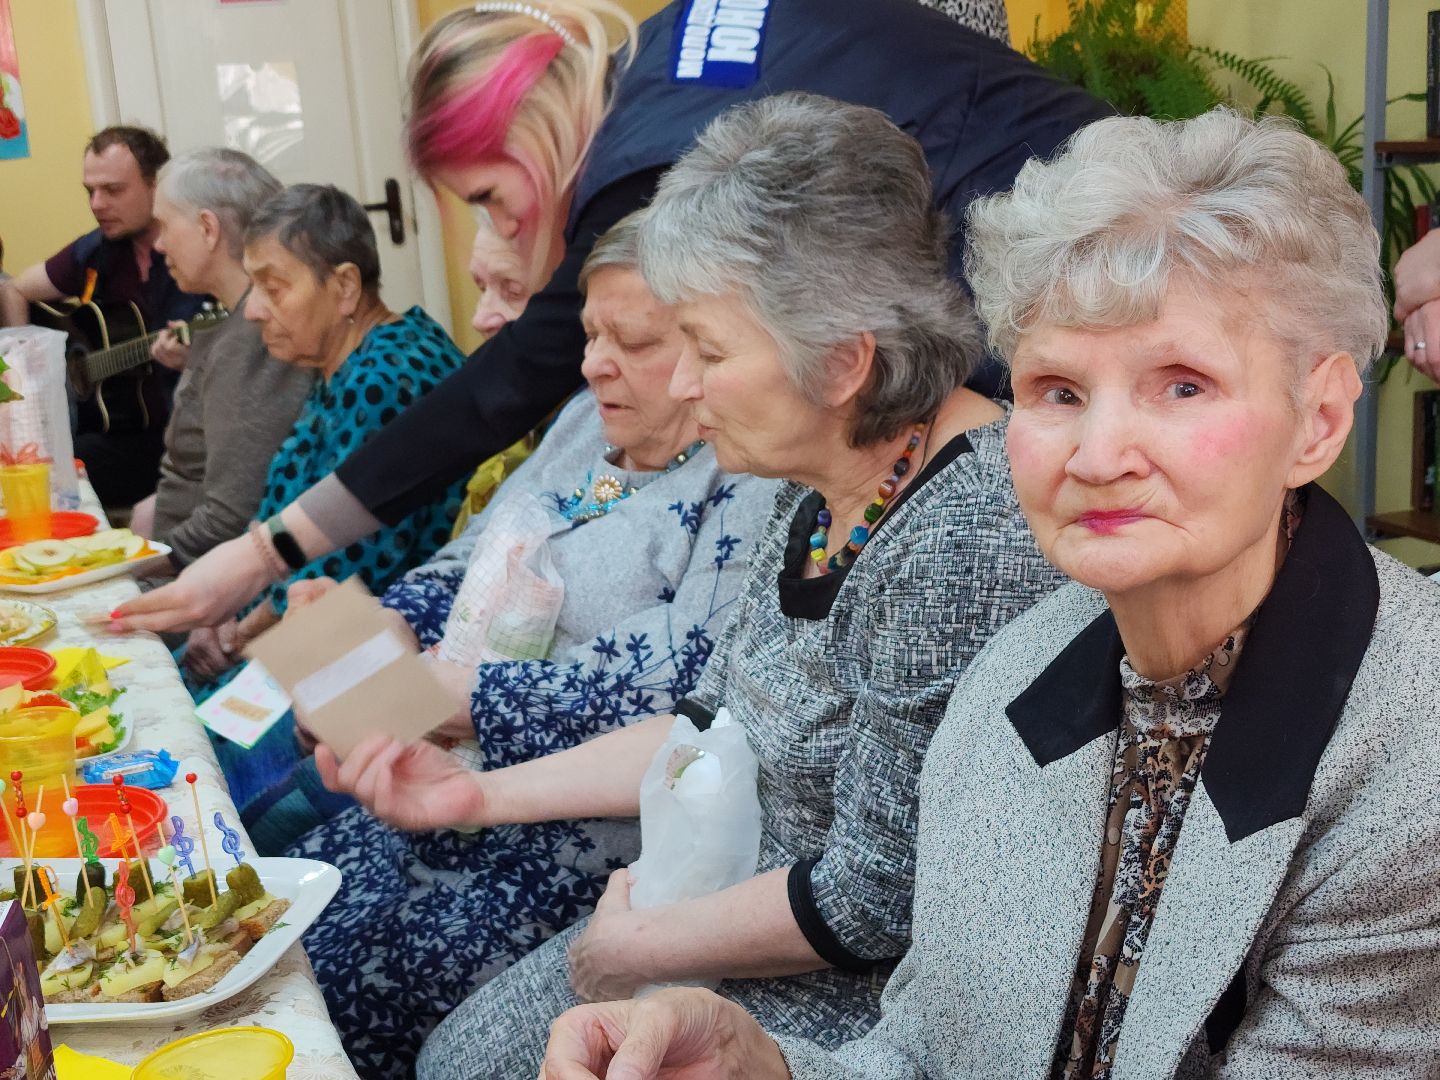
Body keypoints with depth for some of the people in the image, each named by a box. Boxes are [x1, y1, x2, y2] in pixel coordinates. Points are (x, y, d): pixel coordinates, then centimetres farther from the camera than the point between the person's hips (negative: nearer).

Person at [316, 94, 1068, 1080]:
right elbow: (714, 730, 8)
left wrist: (627, 952, -12)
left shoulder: (966, 538, -29)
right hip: (738, 911, 8)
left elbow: (876, 897, -25)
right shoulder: (823, 492, -1)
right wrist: (479, 793, 3)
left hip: (851, 1000, -8)